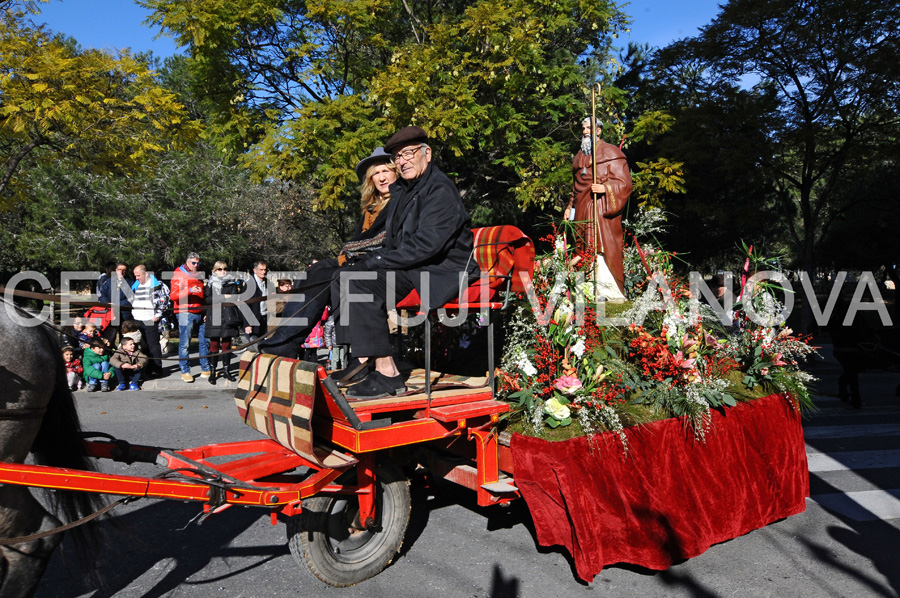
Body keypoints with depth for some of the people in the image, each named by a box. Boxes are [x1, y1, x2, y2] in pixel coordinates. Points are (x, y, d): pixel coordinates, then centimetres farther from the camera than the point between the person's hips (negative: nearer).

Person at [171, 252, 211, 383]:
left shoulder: (199, 275, 19)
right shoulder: (179, 275, -1)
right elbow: (174, 295, -12)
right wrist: (190, 291, -25)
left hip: (200, 314, 7)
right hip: (185, 314, -6)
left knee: (205, 341, 6)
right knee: (184, 344, -3)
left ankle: (205, 370, 15)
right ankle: (185, 372, 5)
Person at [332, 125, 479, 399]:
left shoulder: (440, 190, -14)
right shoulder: (400, 189, 16)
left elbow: (427, 245, -23)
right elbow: (392, 239, 23)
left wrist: (378, 261, -16)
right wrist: (371, 259, 2)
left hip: (441, 273, -10)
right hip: (408, 268, 10)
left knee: (362, 289, -26)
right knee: (343, 280, 2)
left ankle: (386, 372, -22)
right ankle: (363, 357, -2)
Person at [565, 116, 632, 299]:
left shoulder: (610, 152, 5)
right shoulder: (579, 156, 23)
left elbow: (623, 182, -3)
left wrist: (605, 188, -20)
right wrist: (570, 207, 22)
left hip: (602, 209, -6)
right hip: (582, 212, 6)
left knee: (603, 248, -15)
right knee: (585, 252, -1)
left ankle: (611, 293, -14)